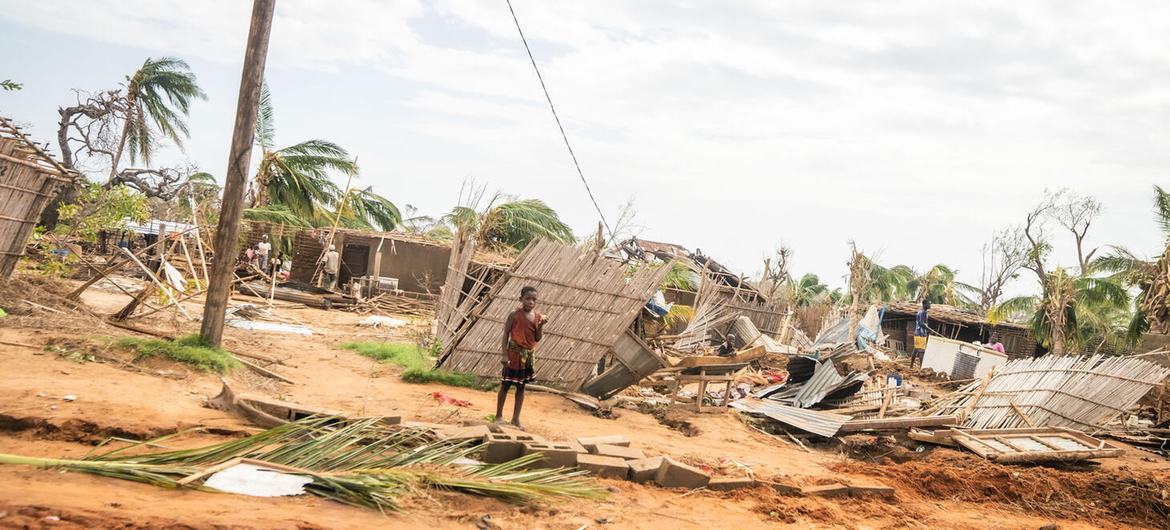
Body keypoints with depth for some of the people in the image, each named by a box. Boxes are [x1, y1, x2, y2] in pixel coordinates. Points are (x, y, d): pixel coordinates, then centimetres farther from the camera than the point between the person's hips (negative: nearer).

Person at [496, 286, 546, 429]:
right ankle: (499, 416, 18)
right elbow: (506, 334, -10)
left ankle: (516, 418, 19)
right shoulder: (515, 315, -11)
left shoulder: (538, 317, 1)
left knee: (521, 386, 11)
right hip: (514, 353, -4)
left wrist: (541, 325, -16)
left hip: (529, 355, 4)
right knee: (505, 384, 5)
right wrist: (505, 355, -15)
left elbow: (537, 338, 0)